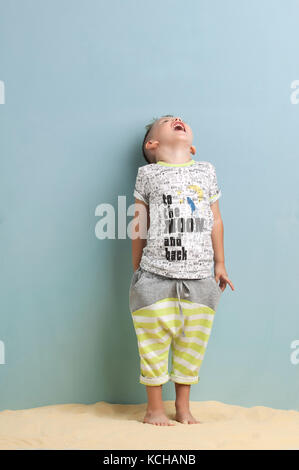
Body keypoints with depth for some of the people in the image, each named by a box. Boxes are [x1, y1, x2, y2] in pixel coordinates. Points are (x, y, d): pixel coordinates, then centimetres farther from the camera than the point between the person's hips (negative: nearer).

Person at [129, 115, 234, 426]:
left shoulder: (206, 171, 12)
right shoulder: (148, 173, 4)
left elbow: (215, 220, 15)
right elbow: (139, 225, 8)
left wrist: (220, 264, 14)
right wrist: (137, 269, 10)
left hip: (199, 277, 3)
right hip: (156, 277, -2)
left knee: (192, 344, 9)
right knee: (154, 344, 3)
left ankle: (183, 408, 25)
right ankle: (154, 408, 20)